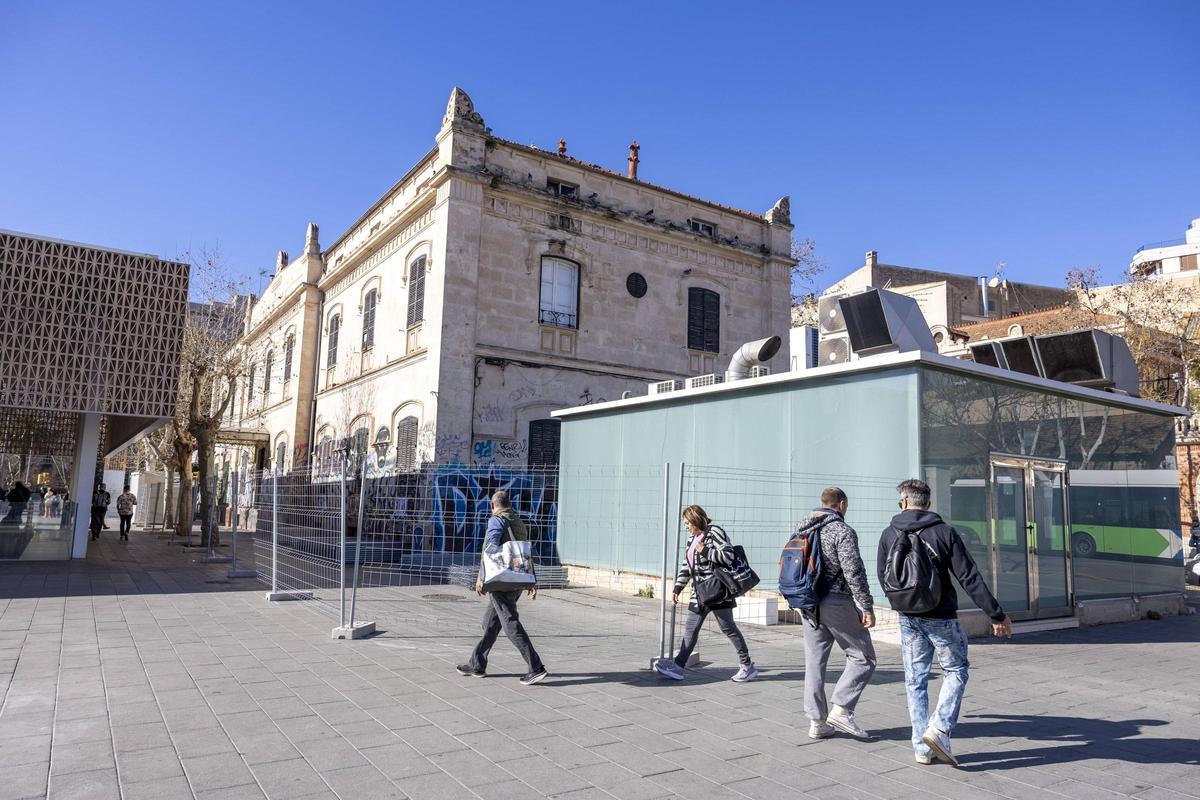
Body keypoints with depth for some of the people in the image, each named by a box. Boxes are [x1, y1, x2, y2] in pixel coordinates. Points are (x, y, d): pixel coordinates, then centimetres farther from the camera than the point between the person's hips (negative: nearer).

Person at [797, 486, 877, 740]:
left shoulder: (801, 529, 10)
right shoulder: (842, 531, -11)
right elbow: (854, 572, -18)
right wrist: (867, 607, -15)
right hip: (837, 603, -7)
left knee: (814, 663, 11)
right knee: (863, 658, 7)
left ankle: (817, 722, 13)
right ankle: (841, 709, -1)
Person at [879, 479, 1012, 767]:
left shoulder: (889, 534, 0)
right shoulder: (944, 532, -9)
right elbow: (970, 578, -11)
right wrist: (996, 614, -5)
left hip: (908, 618, 3)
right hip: (941, 617, -3)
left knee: (915, 680, 10)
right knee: (955, 671, 13)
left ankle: (922, 748, 13)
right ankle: (939, 730, -2)